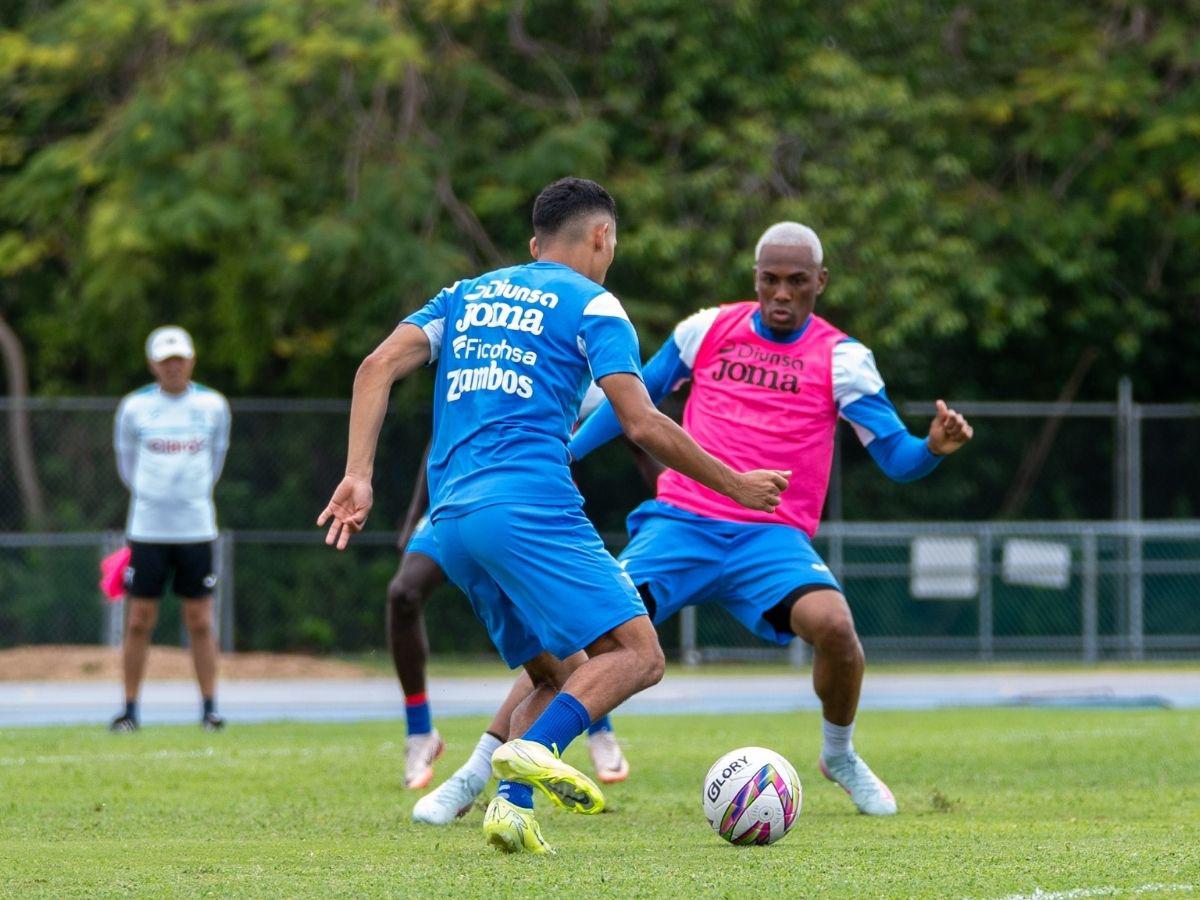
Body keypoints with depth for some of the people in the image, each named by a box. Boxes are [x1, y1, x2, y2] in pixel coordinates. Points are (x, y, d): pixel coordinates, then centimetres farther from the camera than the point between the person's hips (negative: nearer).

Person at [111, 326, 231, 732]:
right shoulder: (134, 408, 1)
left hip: (196, 529, 0)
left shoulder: (212, 406, 4)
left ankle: (210, 708, 7)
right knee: (139, 621, 0)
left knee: (200, 621, 1)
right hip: (147, 530, 0)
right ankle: (130, 710, 8)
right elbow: (128, 467, 13)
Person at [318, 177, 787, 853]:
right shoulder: (592, 305, 6)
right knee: (637, 652, -9)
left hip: (452, 519, 7)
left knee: (558, 674, 15)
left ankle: (512, 805, -8)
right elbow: (643, 424, -3)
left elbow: (378, 367, 11)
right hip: (530, 505, -7)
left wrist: (358, 475, 4)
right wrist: (734, 484, 7)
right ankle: (534, 749, -33)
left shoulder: (467, 296, 24)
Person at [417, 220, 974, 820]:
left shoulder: (841, 358, 4)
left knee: (833, 624, -29)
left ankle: (840, 756, 2)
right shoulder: (708, 330, 10)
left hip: (771, 539, -1)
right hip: (680, 523, 1)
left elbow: (896, 457, 1)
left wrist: (933, 447, -21)